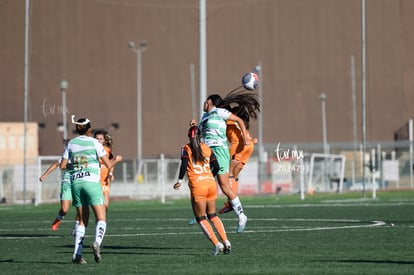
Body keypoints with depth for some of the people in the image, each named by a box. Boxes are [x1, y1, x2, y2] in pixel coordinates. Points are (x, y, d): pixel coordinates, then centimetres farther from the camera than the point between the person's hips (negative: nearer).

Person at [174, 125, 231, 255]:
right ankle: (225, 241, 7)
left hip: (197, 186, -4)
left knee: (201, 219, 6)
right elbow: (216, 167, 8)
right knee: (212, 215, 20)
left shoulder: (186, 149, 4)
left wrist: (180, 180, -12)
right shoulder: (208, 149, 13)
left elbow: (184, 164, -13)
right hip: (211, 184, 4)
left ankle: (216, 244, -7)